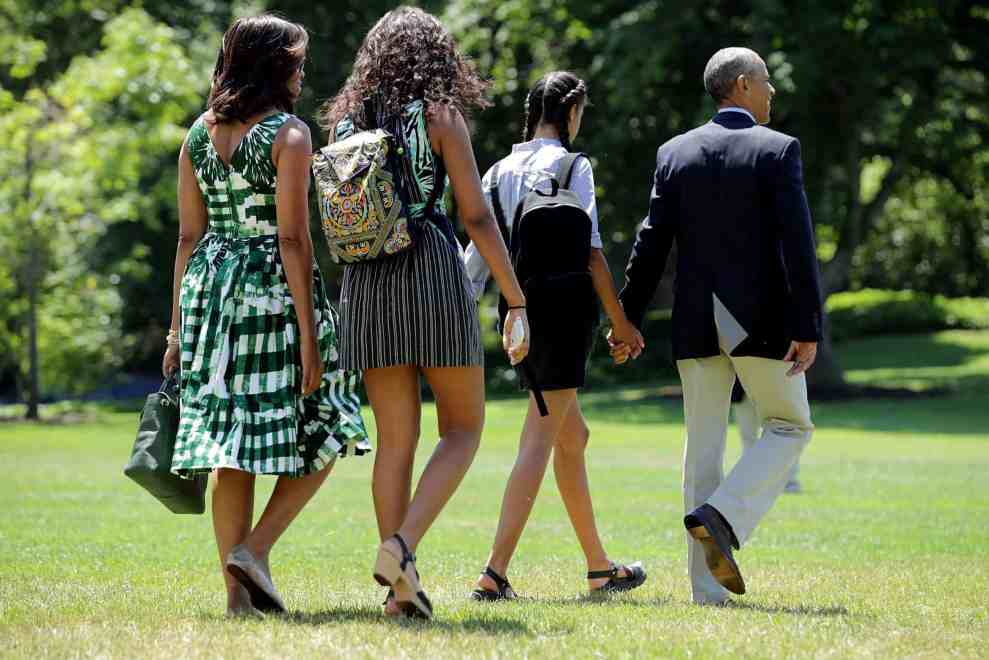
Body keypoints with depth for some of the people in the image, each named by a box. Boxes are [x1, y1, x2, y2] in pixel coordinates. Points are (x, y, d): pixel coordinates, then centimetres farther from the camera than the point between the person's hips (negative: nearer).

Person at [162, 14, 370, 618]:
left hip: (210, 286, 6)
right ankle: (255, 549, -7)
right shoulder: (288, 134, -8)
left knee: (232, 449, 6)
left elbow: (189, 236, 10)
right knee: (322, 433, 8)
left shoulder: (199, 135, 9)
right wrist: (309, 332, -13)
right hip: (275, 291, -6)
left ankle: (239, 591, 4)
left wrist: (179, 328, 13)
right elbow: (293, 239, -13)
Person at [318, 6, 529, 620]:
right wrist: (518, 301, -3)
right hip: (433, 271, -4)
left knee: (396, 438, 8)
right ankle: (403, 545, -14)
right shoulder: (440, 115, -2)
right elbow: (478, 217, -6)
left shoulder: (345, 120, 11)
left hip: (366, 282, 4)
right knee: (463, 429, 7)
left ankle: (401, 588, 4)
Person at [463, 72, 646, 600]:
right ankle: (494, 572, -18)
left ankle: (598, 566, 26)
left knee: (572, 436, 18)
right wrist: (619, 320, -4)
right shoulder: (571, 166, -8)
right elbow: (588, 250, -10)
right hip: (564, 308, -8)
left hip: (520, 311, 8)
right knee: (540, 438, -9)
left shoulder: (502, 170, 11)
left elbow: (478, 249, 9)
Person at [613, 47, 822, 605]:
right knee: (789, 428, 12)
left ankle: (709, 586, 6)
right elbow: (798, 245, -13)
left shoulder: (675, 153, 6)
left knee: (704, 445, 8)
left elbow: (652, 244, 4)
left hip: (697, 326, 4)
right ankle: (722, 517, -11)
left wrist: (629, 319, 10)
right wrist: (809, 329, -13)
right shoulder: (778, 150, -6)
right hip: (763, 322, -4)